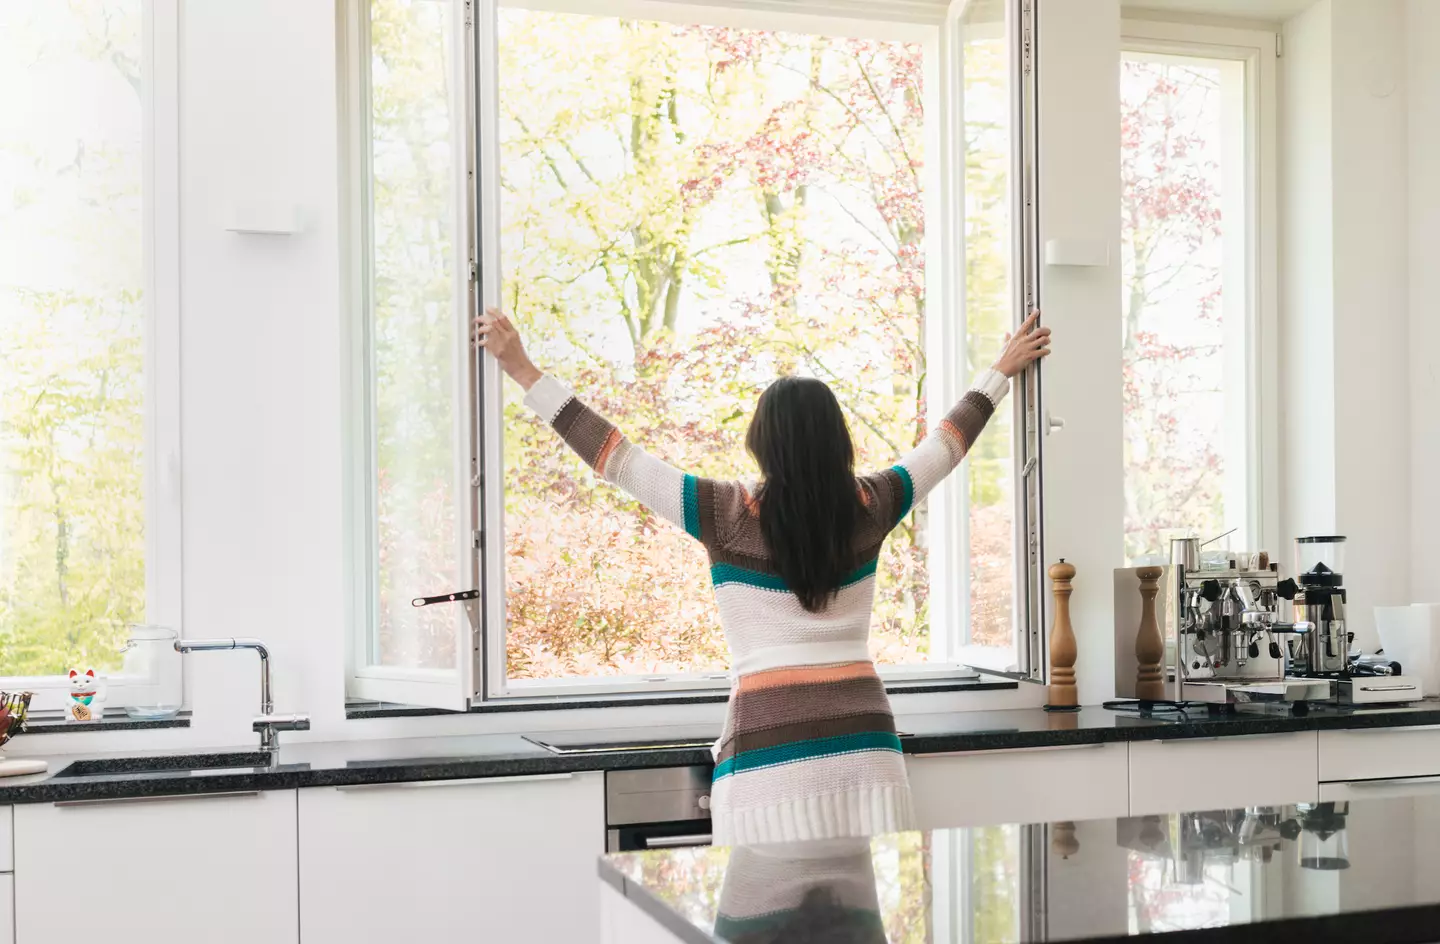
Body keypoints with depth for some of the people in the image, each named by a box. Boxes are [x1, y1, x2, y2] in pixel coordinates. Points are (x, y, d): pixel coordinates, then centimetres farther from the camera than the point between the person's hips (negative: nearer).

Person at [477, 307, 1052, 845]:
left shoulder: (729, 516, -5)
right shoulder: (868, 510, 5)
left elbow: (616, 459, -3)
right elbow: (945, 445, 21)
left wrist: (523, 371, 1)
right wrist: (1000, 373, 36)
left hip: (770, 737, -3)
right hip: (862, 735, 4)